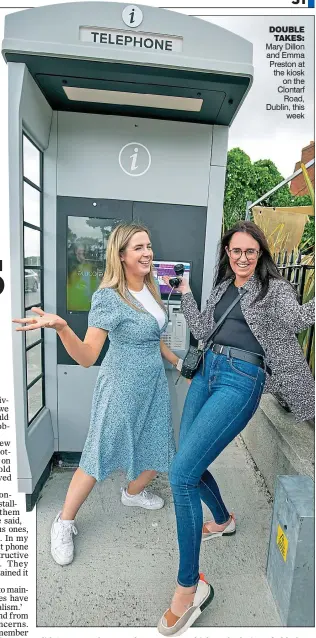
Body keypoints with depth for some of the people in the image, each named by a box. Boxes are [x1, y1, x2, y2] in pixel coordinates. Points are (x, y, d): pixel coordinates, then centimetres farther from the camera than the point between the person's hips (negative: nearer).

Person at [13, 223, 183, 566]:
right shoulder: (109, 297, -19)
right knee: (99, 457, 6)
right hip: (121, 389, -7)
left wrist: (178, 361, 20)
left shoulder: (150, 289, 4)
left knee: (158, 452, 15)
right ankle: (64, 523, 32)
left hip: (154, 385, 7)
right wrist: (60, 326, -40)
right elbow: (87, 357, -23)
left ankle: (133, 492, 47)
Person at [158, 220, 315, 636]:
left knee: (181, 474, -15)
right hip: (207, 372, 7)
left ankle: (190, 586, 5)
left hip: (241, 381, -7)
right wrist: (185, 291, 17)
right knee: (191, 466, 15)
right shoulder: (222, 287, 18)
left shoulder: (274, 287, 3)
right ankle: (223, 520, 45)